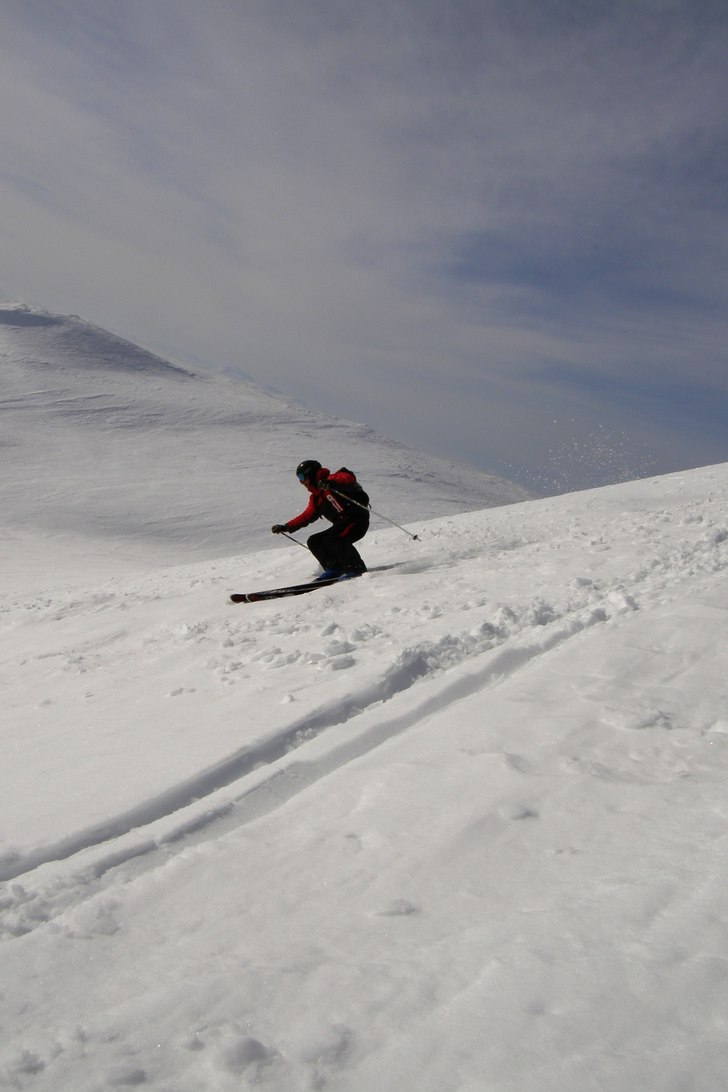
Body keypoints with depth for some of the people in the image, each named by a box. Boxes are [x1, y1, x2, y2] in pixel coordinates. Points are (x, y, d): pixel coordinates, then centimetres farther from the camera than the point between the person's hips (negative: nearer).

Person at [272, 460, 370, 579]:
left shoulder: (333, 479, -4)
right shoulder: (315, 498, 20)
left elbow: (350, 478, -24)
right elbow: (306, 516, 26)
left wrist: (331, 483, -39)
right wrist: (285, 527, 24)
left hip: (357, 520, -9)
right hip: (342, 525, 9)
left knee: (332, 539, -29)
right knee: (313, 542, 4)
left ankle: (357, 568, -20)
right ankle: (335, 569, -3)